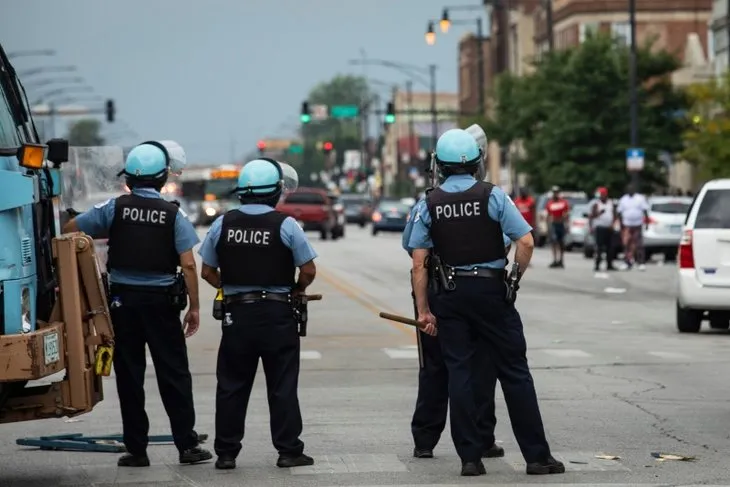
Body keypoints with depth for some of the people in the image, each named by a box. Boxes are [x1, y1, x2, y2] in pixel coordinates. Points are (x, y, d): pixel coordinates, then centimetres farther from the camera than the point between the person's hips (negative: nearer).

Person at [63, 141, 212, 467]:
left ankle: (136, 449, 7)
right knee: (174, 374, 6)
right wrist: (194, 307, -1)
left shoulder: (114, 208, -3)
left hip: (123, 299, 1)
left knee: (129, 376, 6)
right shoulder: (173, 214, -5)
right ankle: (187, 445, 4)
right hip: (162, 300, -1)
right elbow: (188, 265, -9)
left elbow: (69, 230, 1)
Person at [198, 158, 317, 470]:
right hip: (277, 315, -2)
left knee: (232, 386, 9)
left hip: (236, 314, 3)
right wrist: (296, 291, 12)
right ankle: (288, 451, 6)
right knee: (282, 386, 5)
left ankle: (226, 453, 10)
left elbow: (208, 272, 5)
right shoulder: (285, 225, -9)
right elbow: (308, 271, -7)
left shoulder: (223, 224, 0)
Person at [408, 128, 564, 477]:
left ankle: (469, 457, 3)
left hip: (450, 296, 2)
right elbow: (526, 242, -12)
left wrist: (423, 309, 3)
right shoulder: (492, 195, -5)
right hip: (490, 290, -2)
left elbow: (419, 262, -1)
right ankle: (536, 455, 4)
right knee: (514, 372, 3)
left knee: (459, 374, 6)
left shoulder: (428, 204, 1)